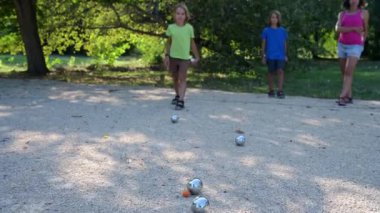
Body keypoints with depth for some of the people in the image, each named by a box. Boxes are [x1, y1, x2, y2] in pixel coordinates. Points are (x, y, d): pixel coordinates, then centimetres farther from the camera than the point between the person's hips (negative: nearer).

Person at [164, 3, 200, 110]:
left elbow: (192, 43, 2)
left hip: (185, 58, -3)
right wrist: (166, 55, 2)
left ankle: (181, 101, -12)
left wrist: (197, 56, 5)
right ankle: (177, 95, 34)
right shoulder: (171, 27, -3)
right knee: (175, 78, 15)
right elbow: (169, 43, 6)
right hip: (173, 57, 3)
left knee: (182, 78, -8)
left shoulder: (189, 28, -6)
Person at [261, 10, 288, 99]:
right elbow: (263, 44, 5)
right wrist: (263, 56, 2)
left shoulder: (282, 30, 5)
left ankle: (280, 91, -10)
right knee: (271, 73, 7)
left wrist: (286, 55, 10)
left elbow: (285, 44, 11)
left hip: (280, 56, 1)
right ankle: (271, 91, 19)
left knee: (280, 71, -12)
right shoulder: (266, 30, 1)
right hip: (270, 56, 0)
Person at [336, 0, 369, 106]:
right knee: (344, 73, 7)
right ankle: (349, 97, 17)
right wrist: (354, 29, -17)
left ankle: (342, 97, -20)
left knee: (349, 73, -17)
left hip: (355, 47, -4)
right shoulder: (342, 14, 5)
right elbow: (338, 29, -11)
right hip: (342, 46, 4)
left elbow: (366, 30, 12)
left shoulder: (364, 13, -1)